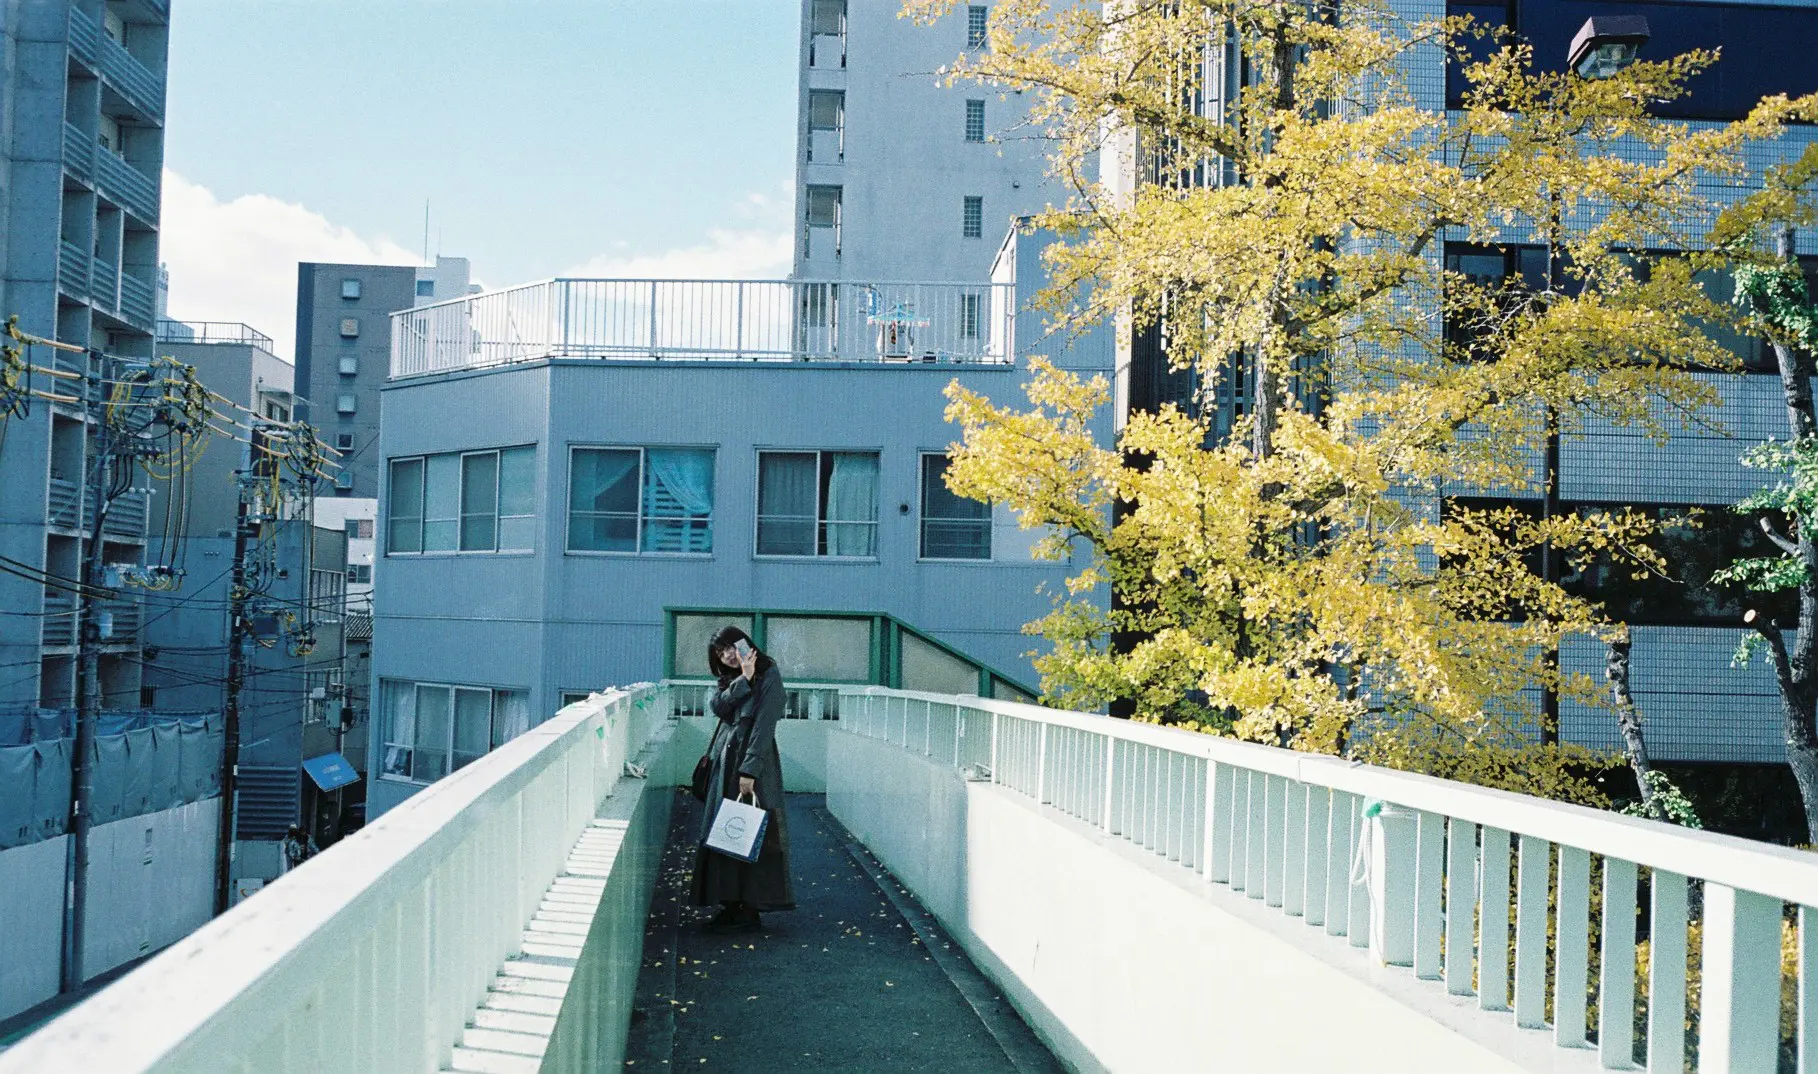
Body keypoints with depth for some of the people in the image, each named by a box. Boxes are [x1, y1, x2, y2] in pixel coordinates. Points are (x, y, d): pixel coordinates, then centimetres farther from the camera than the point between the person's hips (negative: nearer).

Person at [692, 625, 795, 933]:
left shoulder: (768, 675, -9)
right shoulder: (729, 679, 14)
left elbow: (764, 725, -16)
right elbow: (719, 706, -5)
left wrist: (749, 770, -21)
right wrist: (743, 679, -15)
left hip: (753, 760, -7)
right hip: (725, 761, 7)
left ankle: (750, 910, -1)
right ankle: (731, 904, 13)